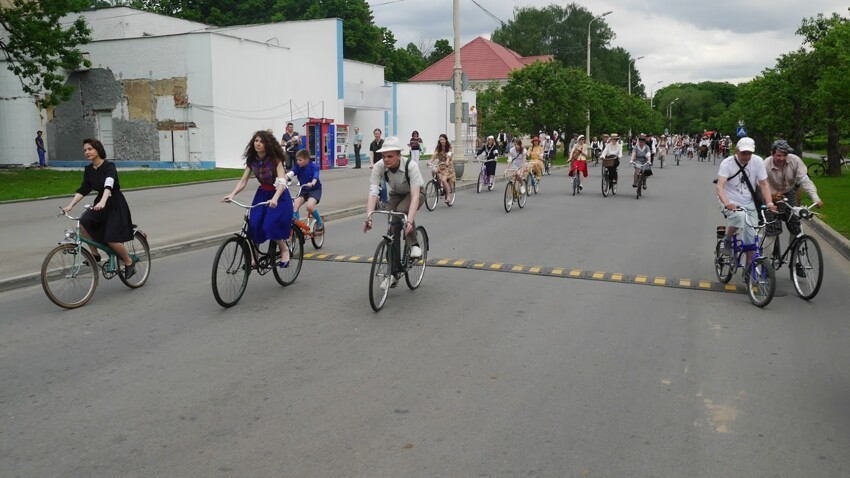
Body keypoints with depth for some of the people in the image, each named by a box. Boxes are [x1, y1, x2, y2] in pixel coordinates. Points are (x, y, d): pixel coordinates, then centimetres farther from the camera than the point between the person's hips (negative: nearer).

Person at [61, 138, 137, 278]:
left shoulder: (109, 166, -17)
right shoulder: (88, 169, 4)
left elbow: (108, 185, -33)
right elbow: (83, 190, 1)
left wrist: (102, 202, -50)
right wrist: (70, 205, -13)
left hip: (115, 205, -6)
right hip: (100, 204, 6)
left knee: (112, 240, -16)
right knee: (83, 223, -20)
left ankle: (129, 262, 8)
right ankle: (95, 254, -2)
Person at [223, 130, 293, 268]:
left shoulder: (275, 160, -18)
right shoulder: (251, 160, -3)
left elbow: (282, 182, -29)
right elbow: (243, 181, -5)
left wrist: (274, 199, -46)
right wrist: (232, 194, -23)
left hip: (278, 196, -5)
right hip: (262, 194, 5)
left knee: (271, 225, -22)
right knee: (254, 225, -13)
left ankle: (284, 249, 5)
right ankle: (254, 257, 3)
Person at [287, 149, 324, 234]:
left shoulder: (314, 166, -16)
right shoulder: (298, 166, -6)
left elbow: (315, 176, -34)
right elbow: (291, 173, -22)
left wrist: (312, 183, -57)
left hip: (315, 189, -5)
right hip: (303, 190, 5)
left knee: (309, 206, -28)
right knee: (294, 206, -19)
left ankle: (320, 222, -3)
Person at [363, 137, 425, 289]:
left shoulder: (411, 166, -35)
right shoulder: (379, 167, -27)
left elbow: (414, 195, -42)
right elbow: (373, 193, -34)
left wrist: (409, 221, -54)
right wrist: (369, 217, -49)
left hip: (415, 193, -3)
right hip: (396, 195, 3)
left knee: (401, 211, -35)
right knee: (392, 231, -9)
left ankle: (414, 245, -14)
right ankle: (393, 273, 3)